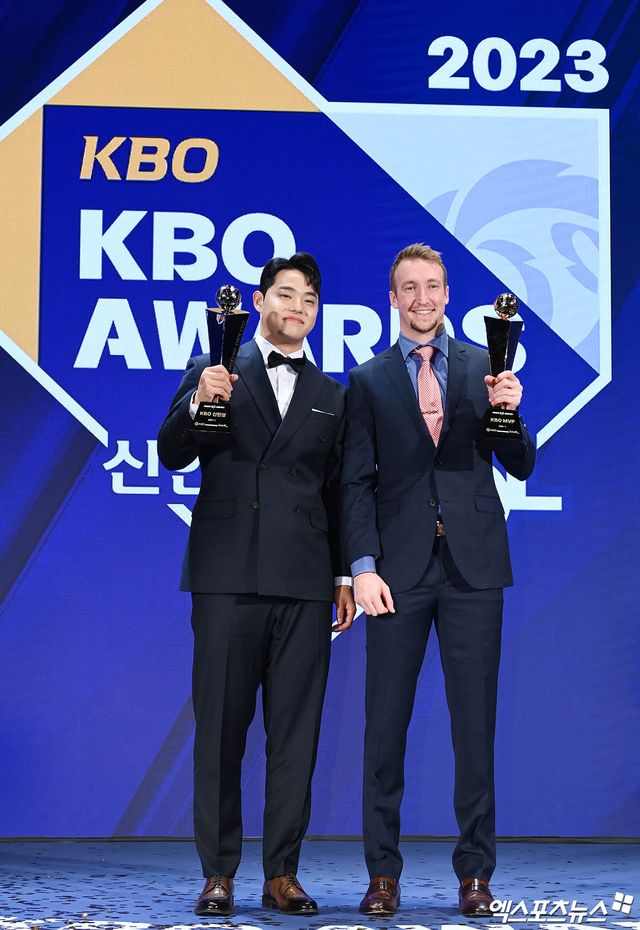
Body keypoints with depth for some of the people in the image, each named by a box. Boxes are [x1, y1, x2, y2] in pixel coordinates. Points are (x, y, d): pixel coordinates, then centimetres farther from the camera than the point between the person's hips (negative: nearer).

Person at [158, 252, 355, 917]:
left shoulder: (330, 396, 17)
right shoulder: (213, 372, 9)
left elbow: (337, 494, 17)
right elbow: (171, 455, 0)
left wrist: (345, 574, 11)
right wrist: (198, 403, -18)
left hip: (305, 585, 2)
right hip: (228, 575, -2)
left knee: (296, 731, 1)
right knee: (221, 726, -1)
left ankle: (282, 873, 6)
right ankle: (218, 873, 5)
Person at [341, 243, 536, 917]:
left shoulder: (484, 367, 10)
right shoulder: (368, 380, 9)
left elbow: (522, 468, 7)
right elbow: (357, 482, 5)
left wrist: (508, 412, -12)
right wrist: (363, 567, -6)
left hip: (472, 565, 0)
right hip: (399, 569, 0)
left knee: (475, 723, 2)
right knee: (385, 722, 0)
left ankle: (475, 873, 9)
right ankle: (383, 873, 7)